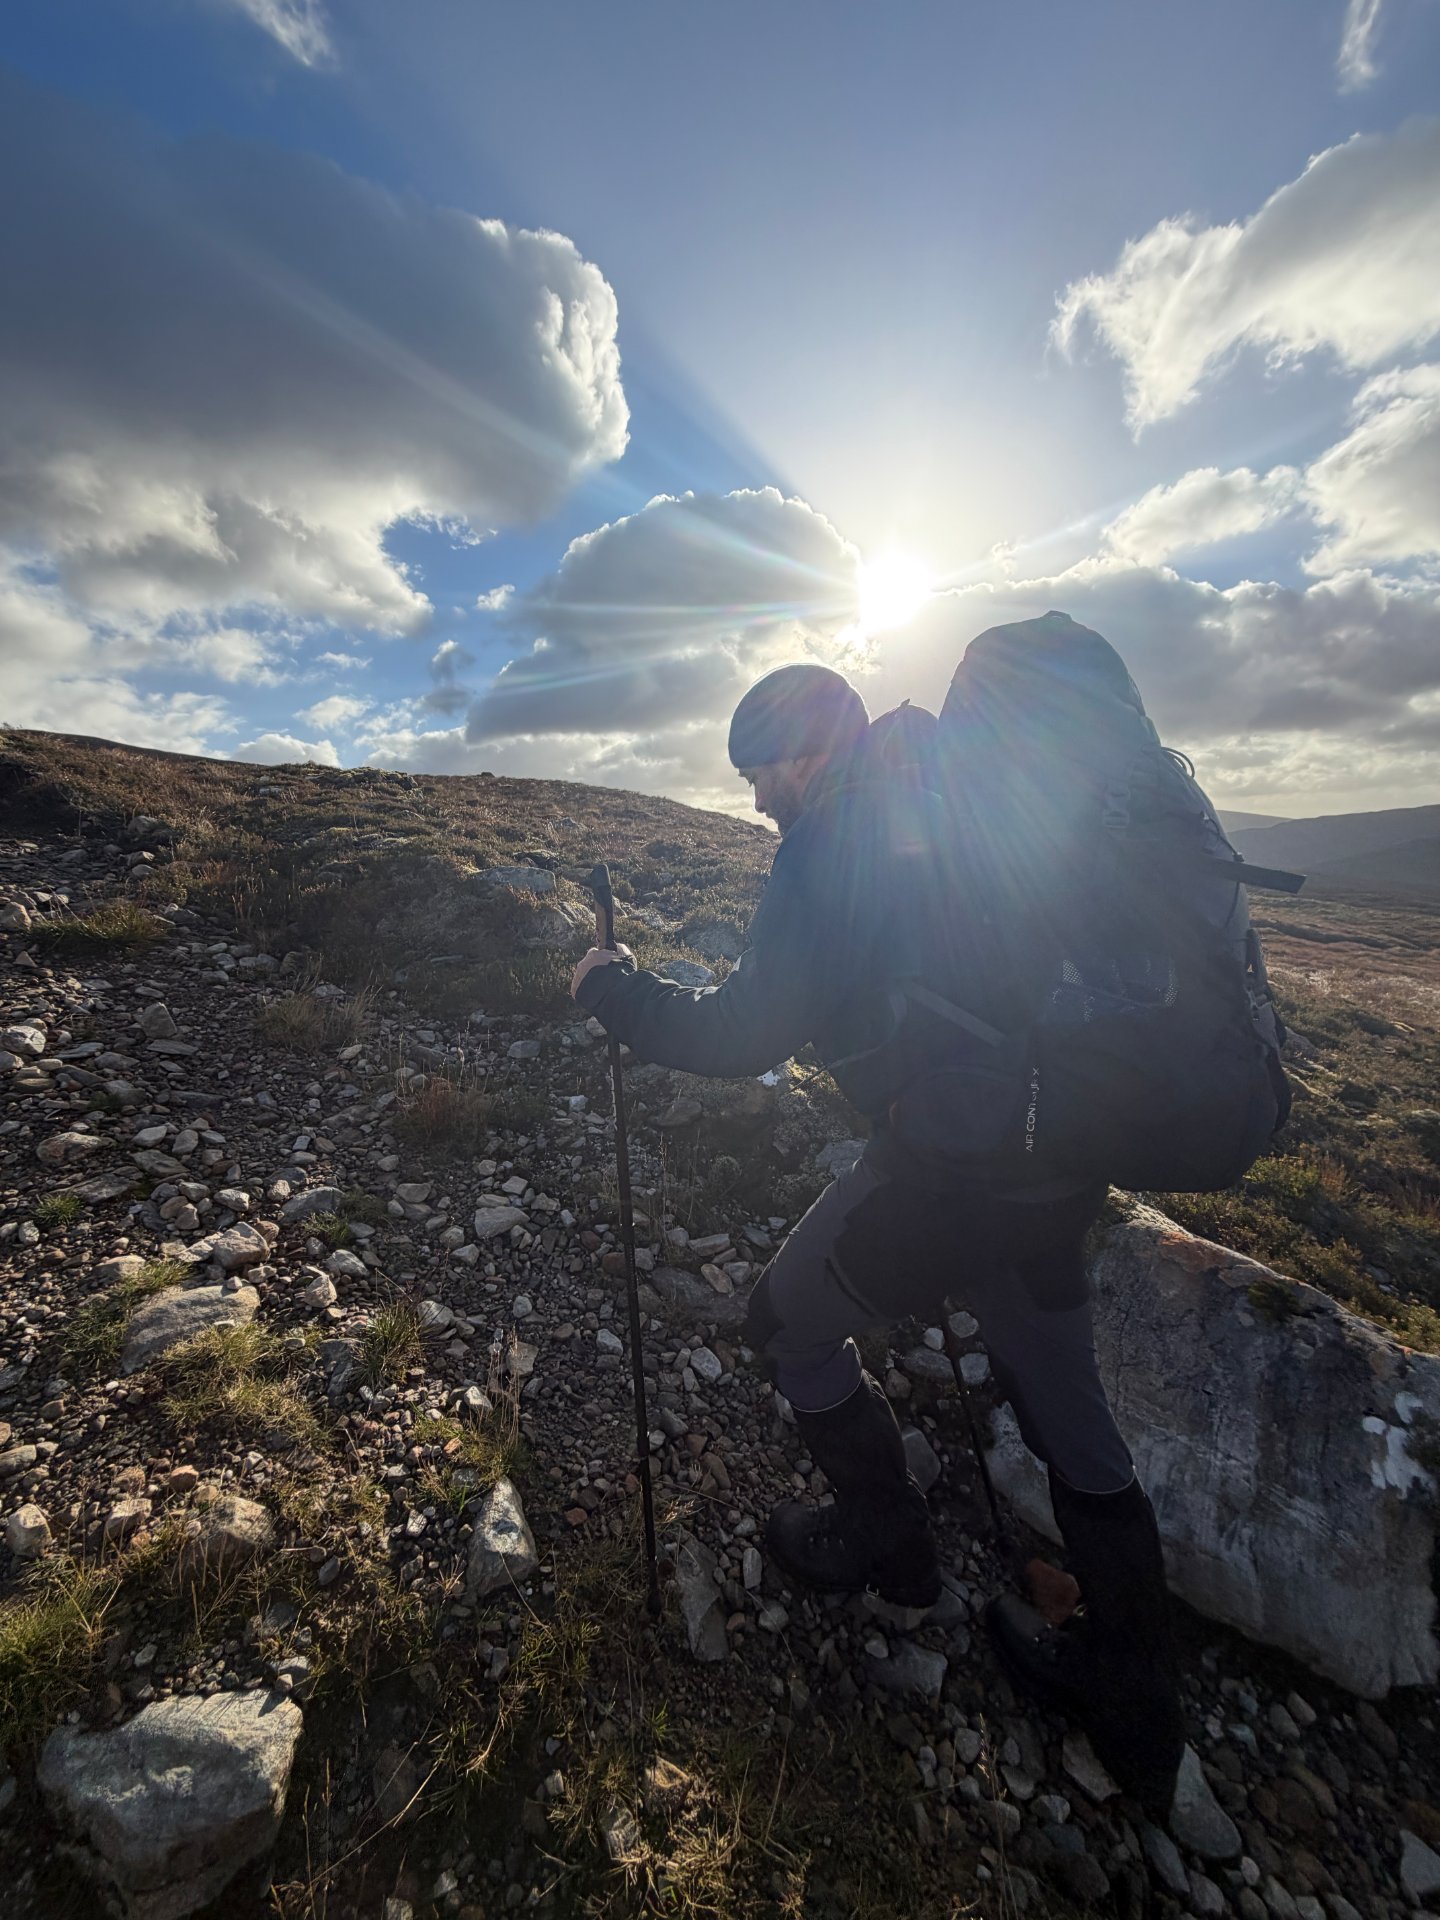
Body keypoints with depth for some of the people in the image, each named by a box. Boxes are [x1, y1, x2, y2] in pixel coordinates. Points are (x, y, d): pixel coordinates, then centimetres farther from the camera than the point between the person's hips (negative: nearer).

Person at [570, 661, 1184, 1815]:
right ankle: (1138, 1712, 42)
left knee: (792, 1329, 18)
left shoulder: (833, 843, -14)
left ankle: (887, 1542, 37)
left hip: (947, 1168, -9)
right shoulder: (953, 803, 12)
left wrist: (613, 988, -3)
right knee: (1069, 1415, 24)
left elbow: (746, 1035, -17)